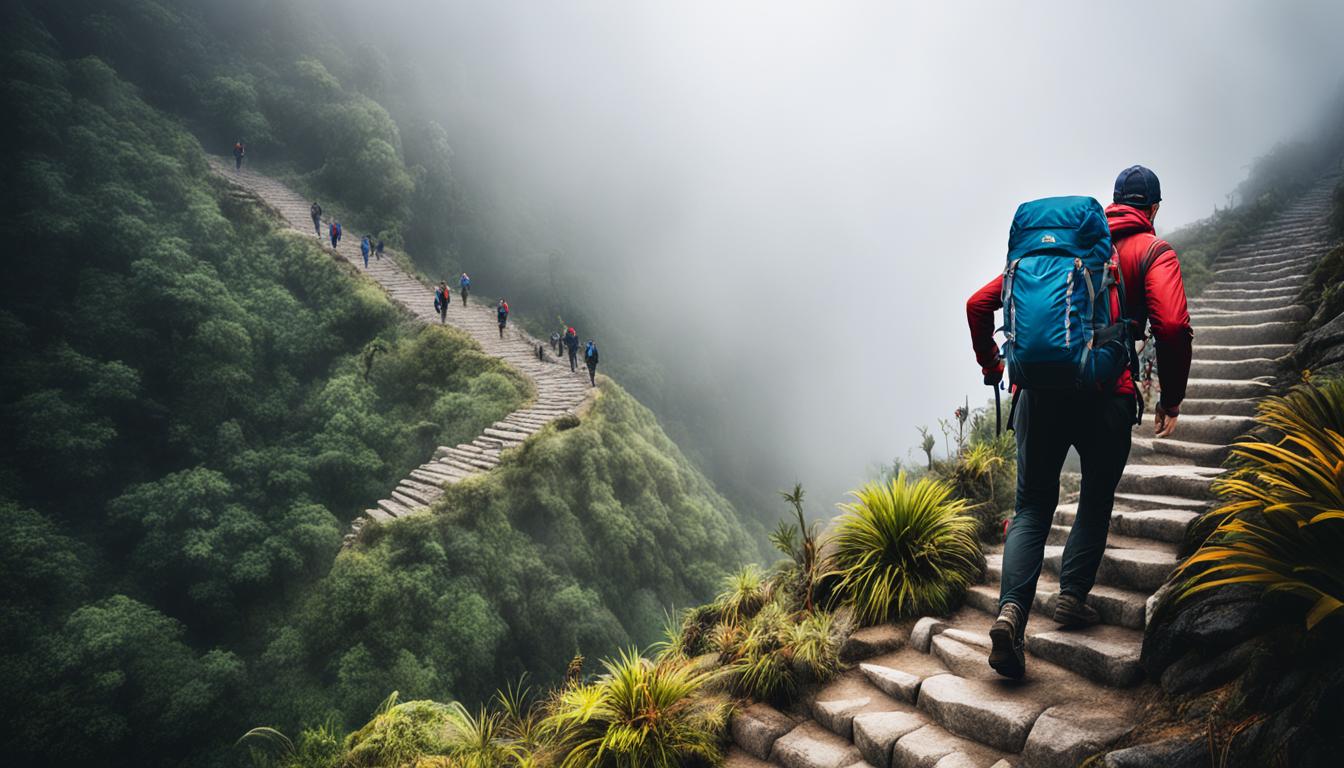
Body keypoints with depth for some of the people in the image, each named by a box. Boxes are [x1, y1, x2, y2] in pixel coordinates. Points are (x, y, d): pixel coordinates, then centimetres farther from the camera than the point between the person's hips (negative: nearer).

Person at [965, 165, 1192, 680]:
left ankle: (1012, 609, -9)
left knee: (1032, 506, 7)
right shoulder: (1153, 252, 7)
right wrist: (1172, 399, 2)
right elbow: (1173, 327, -10)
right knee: (1096, 501, 20)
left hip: (1039, 390, 3)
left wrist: (992, 368, 21)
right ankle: (1072, 595, 21)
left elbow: (979, 304, 14)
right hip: (1106, 395, -2)